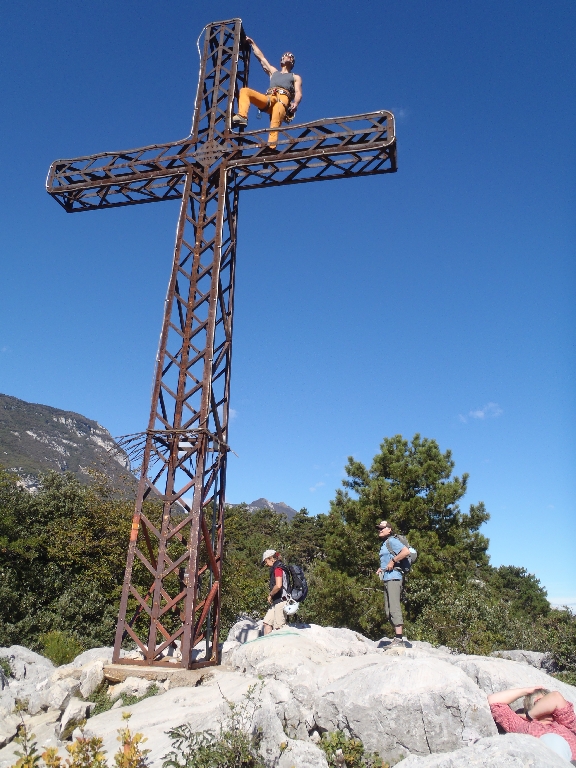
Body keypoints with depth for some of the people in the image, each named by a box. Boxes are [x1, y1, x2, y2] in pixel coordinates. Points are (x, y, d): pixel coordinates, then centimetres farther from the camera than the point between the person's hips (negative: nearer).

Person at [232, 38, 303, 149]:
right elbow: (261, 57, 46)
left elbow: (298, 93, 10)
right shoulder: (273, 72, 41)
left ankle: (272, 145, -60)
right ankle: (242, 116, -36)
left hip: (283, 98, -4)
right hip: (268, 99, 4)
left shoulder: (295, 77, 28)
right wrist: (252, 43, 49)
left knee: (278, 111, -41)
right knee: (244, 91, -14)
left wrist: (295, 103, -12)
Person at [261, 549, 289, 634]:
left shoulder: (278, 568, -11)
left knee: (279, 626, -6)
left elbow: (278, 586, -23)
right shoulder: (276, 568, 18)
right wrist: (271, 595, 8)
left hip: (280, 601, -10)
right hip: (276, 602, 10)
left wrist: (270, 595, -9)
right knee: (267, 622, 9)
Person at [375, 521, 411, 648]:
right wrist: (381, 569, 16)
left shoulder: (392, 541, -6)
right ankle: (397, 637, 14)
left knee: (394, 608, -13)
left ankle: (399, 639, -14)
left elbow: (406, 551, -21)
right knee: (388, 610, 10)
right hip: (386, 579, 11)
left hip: (393, 577, -11)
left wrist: (392, 561, -18)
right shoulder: (384, 544, 23)